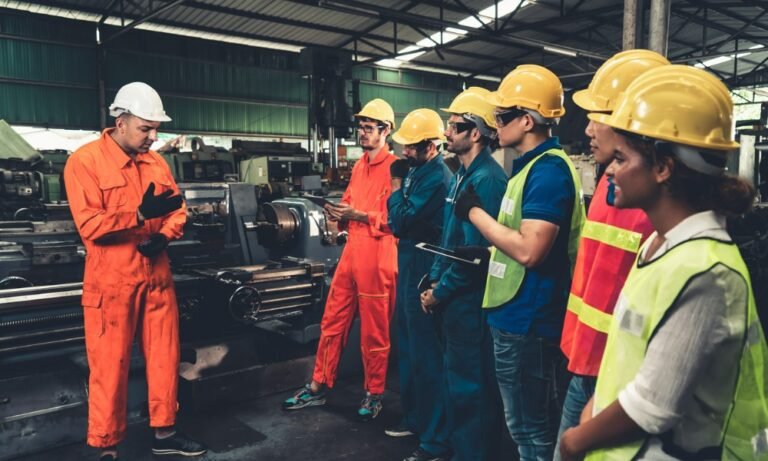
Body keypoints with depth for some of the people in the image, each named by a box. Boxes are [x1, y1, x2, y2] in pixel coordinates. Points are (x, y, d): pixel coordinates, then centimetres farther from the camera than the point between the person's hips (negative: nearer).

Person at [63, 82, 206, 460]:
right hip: (111, 284, -6)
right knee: (110, 368, 4)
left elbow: (178, 209, 11)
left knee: (164, 358, 13)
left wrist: (164, 235, -8)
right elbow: (89, 225, -18)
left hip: (157, 278, 6)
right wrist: (141, 214, -27)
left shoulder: (155, 162, 9)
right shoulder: (84, 161, -9)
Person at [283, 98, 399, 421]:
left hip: (377, 255, -7)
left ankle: (374, 394, 23)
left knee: (374, 330, 6)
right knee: (332, 321, 12)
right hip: (351, 251, 8)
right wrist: (340, 213, 2)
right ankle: (318, 387, 25)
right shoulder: (358, 166, 17)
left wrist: (359, 215, -19)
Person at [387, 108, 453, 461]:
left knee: (426, 355, -2)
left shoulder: (435, 178, -19)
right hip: (410, 269, 10)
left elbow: (400, 223, -21)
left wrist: (397, 186, -11)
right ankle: (415, 417, 36)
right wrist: (402, 184, 2)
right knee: (409, 348, 19)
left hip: (423, 273, -10)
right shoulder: (419, 171, 11)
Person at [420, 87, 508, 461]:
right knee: (456, 375, 21)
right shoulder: (461, 176, 12)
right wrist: (435, 281, 8)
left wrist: (440, 292, -13)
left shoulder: (487, 180, -19)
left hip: (469, 299, -10)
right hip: (453, 297, 10)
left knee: (469, 383, 4)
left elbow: (474, 251, -22)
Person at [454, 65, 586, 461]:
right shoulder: (531, 165, 12)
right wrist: (486, 251, 13)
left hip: (528, 320, -10)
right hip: (515, 314, 10)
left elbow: (529, 250, -27)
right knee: (523, 424, 24)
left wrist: (475, 212, -17)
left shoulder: (548, 171, -19)